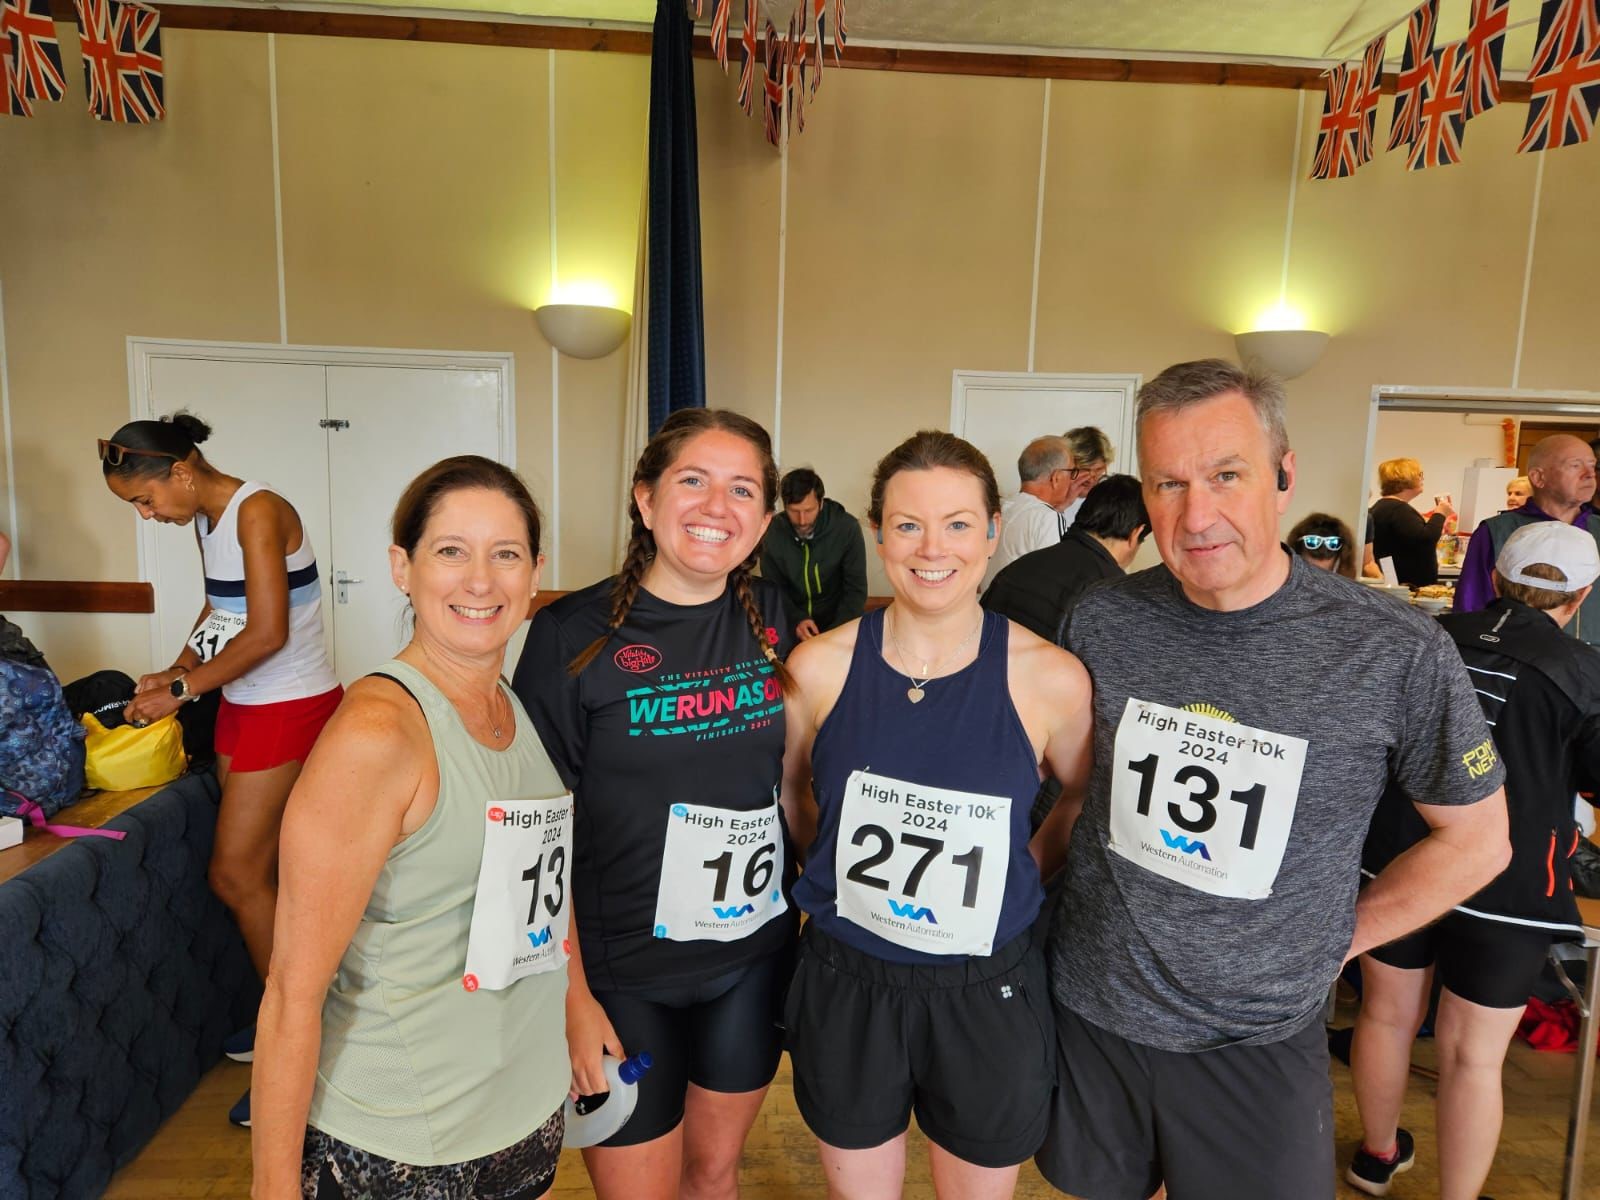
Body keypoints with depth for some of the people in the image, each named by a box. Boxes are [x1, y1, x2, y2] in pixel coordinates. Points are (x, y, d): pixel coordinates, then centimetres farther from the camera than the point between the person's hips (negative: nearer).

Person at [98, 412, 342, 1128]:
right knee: (260, 869, 12)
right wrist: (174, 672, 9)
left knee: (235, 874, -4)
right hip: (245, 706, 9)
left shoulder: (258, 512, -18)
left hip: (291, 708, -8)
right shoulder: (207, 520, 10)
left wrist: (180, 690, -13)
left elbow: (267, 634, -22)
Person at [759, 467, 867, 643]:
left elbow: (856, 589, -10)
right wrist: (796, 620, -19)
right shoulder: (772, 532, -8)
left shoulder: (847, 528, -15)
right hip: (791, 623, 1)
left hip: (839, 623, -1)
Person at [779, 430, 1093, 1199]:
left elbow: (1086, 796, 6)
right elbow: (782, 793, 6)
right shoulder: (820, 665, -11)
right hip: (846, 985, 1)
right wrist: (850, 856, 0)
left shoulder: (1050, 676, -13)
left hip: (989, 993, 0)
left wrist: (1027, 868, -2)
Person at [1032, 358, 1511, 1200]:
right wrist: (1071, 895, 2)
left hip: (1258, 1038, -2)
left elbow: (1476, 840, -2)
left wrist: (1333, 941, -3)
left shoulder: (1399, 655, -16)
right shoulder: (1102, 624, -10)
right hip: (1088, 1007, 3)